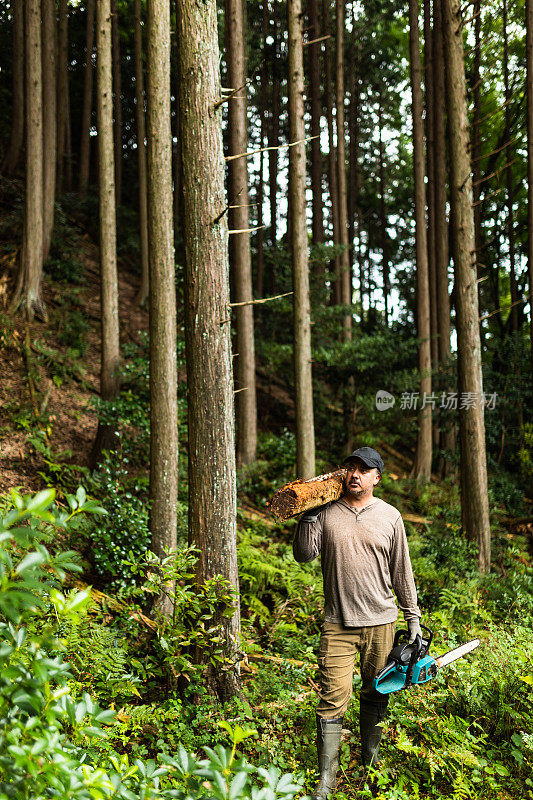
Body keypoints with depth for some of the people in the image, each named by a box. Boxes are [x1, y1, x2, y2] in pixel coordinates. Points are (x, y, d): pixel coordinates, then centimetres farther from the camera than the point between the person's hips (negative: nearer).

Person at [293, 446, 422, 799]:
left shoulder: (389, 516, 4)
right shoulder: (326, 512, 2)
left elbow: (402, 571, 9)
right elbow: (304, 554, -4)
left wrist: (413, 617, 8)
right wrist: (308, 517, -13)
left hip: (381, 622, 1)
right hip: (338, 624, -1)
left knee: (376, 695, 13)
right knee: (333, 697, -6)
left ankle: (371, 758, 31)